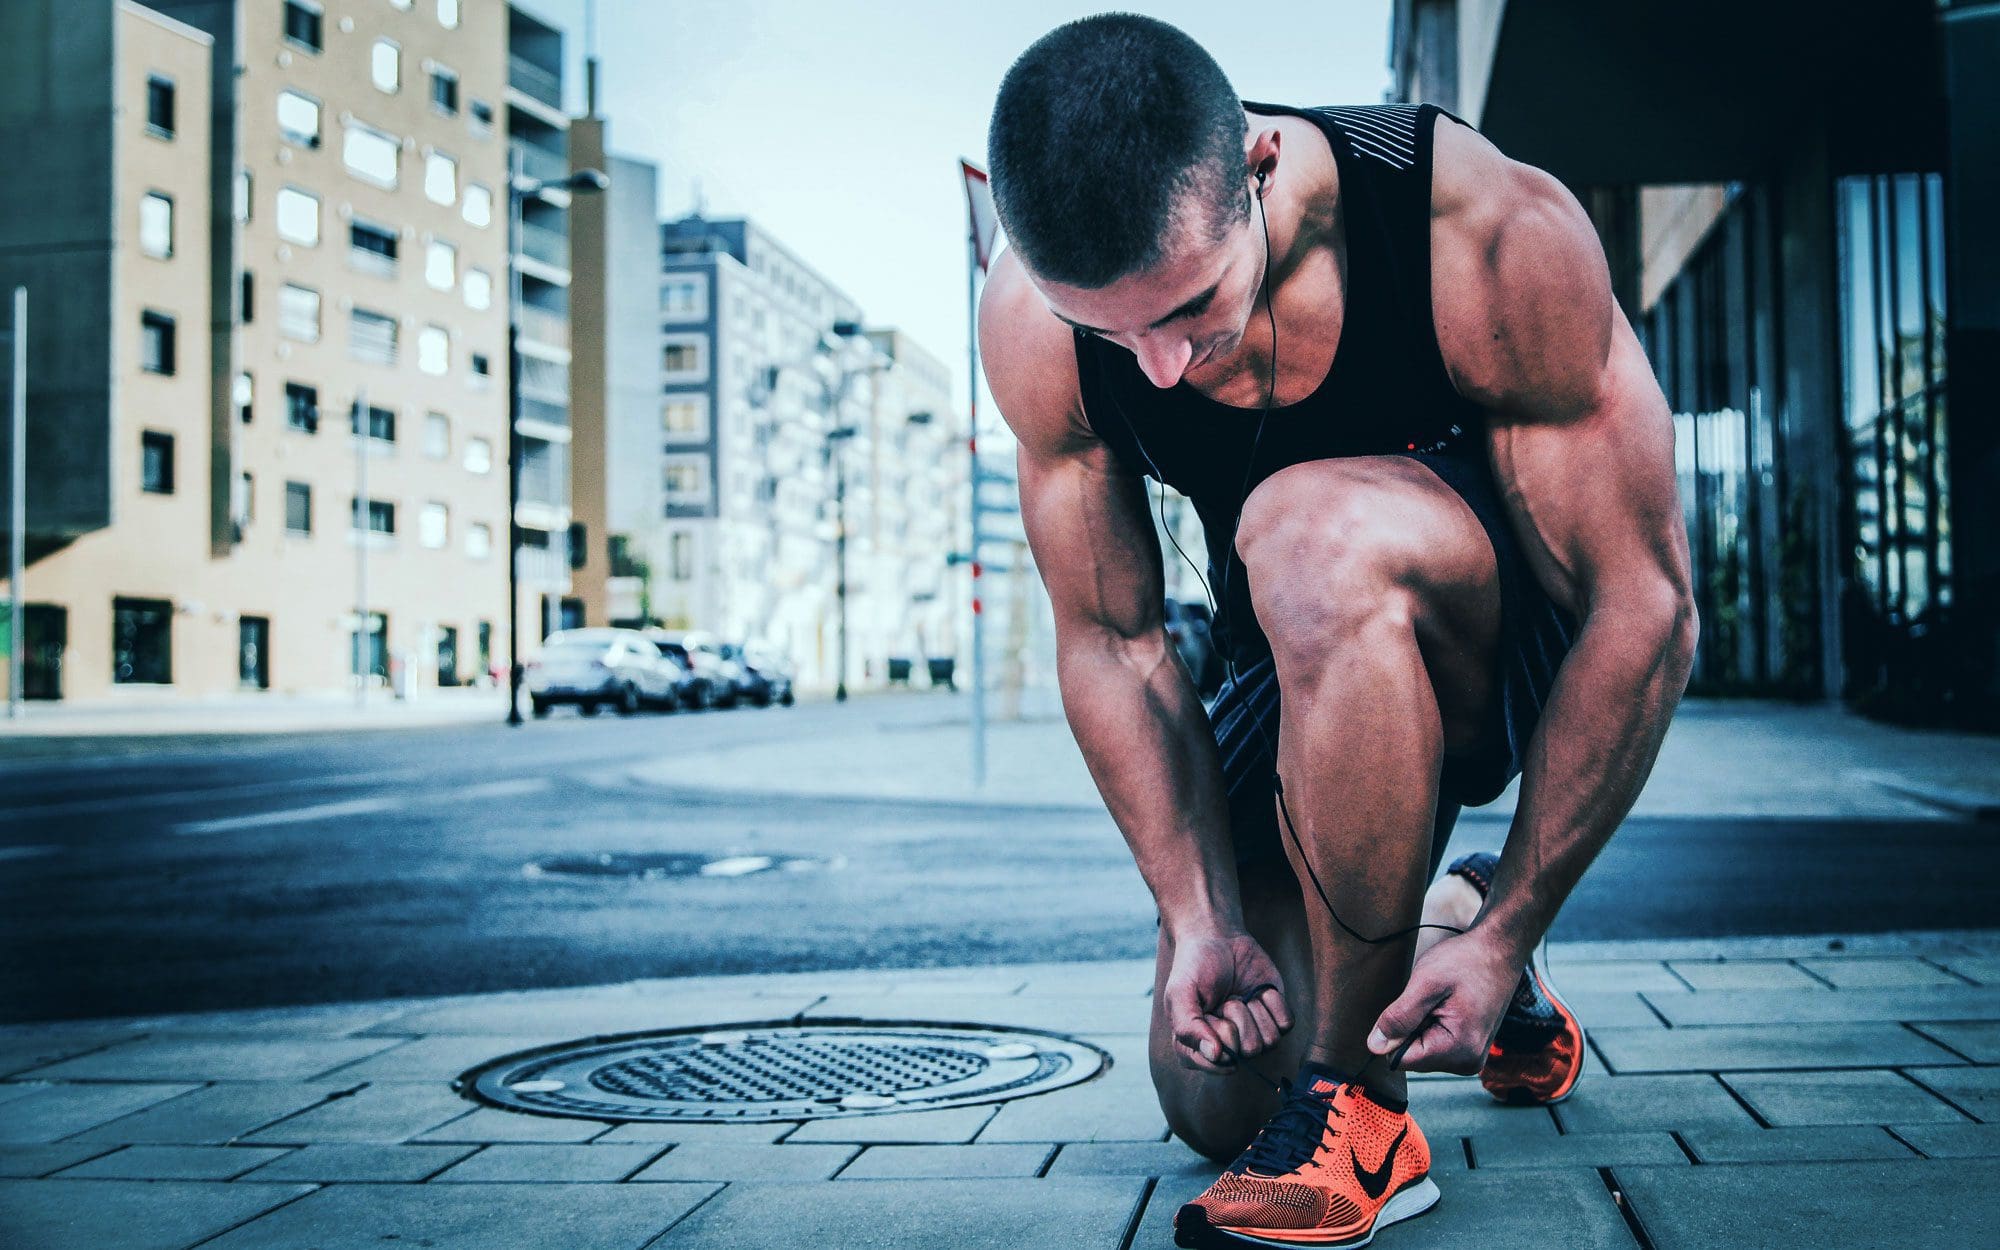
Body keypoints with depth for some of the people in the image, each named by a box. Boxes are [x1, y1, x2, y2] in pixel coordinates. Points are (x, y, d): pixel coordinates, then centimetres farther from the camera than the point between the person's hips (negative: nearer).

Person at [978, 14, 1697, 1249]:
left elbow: (1648, 606, -26)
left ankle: (1359, 1107, -24)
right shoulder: (1034, 320, -20)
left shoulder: (1494, 234, -31)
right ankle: (1427, 923, 32)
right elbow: (1109, 640, -11)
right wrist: (1202, 917, -19)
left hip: (1530, 640, -4)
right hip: (1315, 664, 4)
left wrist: (1513, 933, -25)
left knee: (1309, 532, -39)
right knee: (1210, 1096, 1)